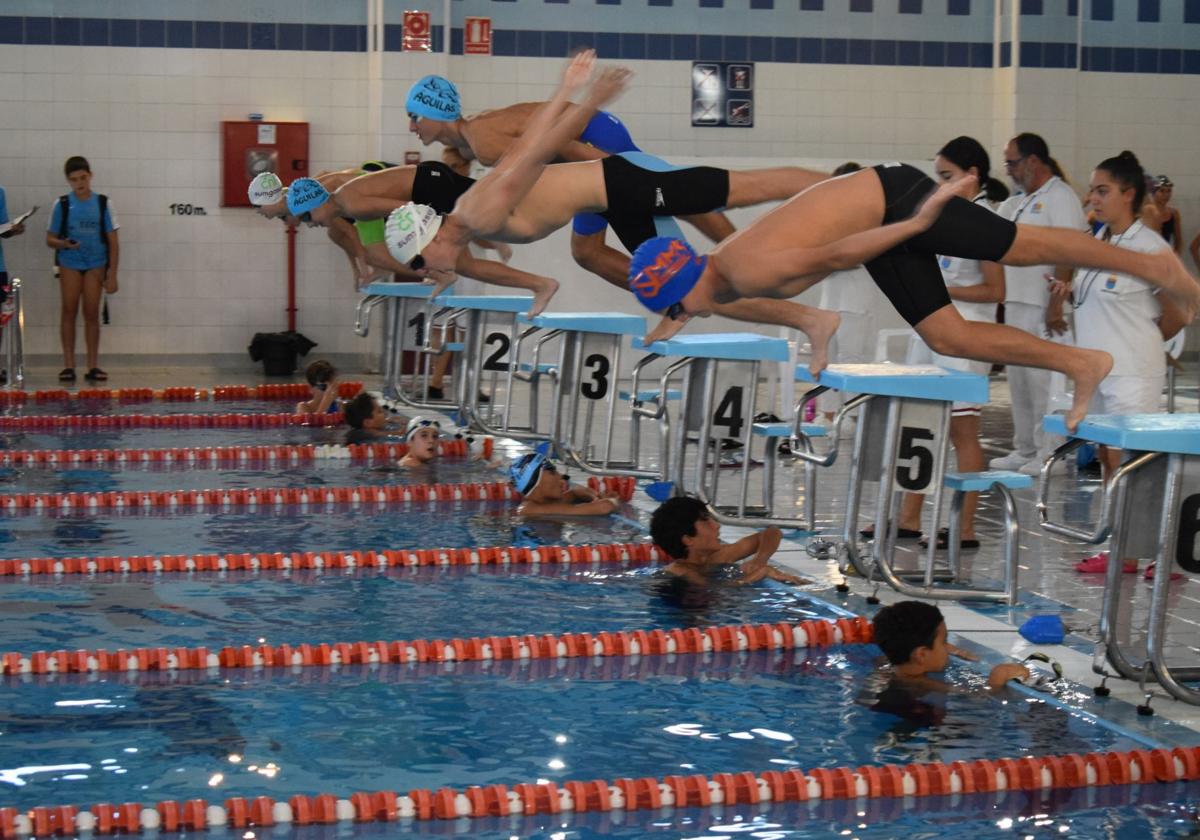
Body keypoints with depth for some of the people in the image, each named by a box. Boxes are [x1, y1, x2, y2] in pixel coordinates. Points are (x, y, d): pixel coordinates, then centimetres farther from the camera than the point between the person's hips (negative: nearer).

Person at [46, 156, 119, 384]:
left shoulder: (102, 203, 0)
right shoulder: (63, 204, 0)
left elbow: (113, 241, 2)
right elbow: (50, 238, 4)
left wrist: (112, 274, -2)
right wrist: (64, 243, -20)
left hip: (96, 264, 0)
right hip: (70, 262, 0)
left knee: (92, 313, 1)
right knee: (69, 310, -1)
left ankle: (93, 365, 5)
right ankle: (68, 365, 2)